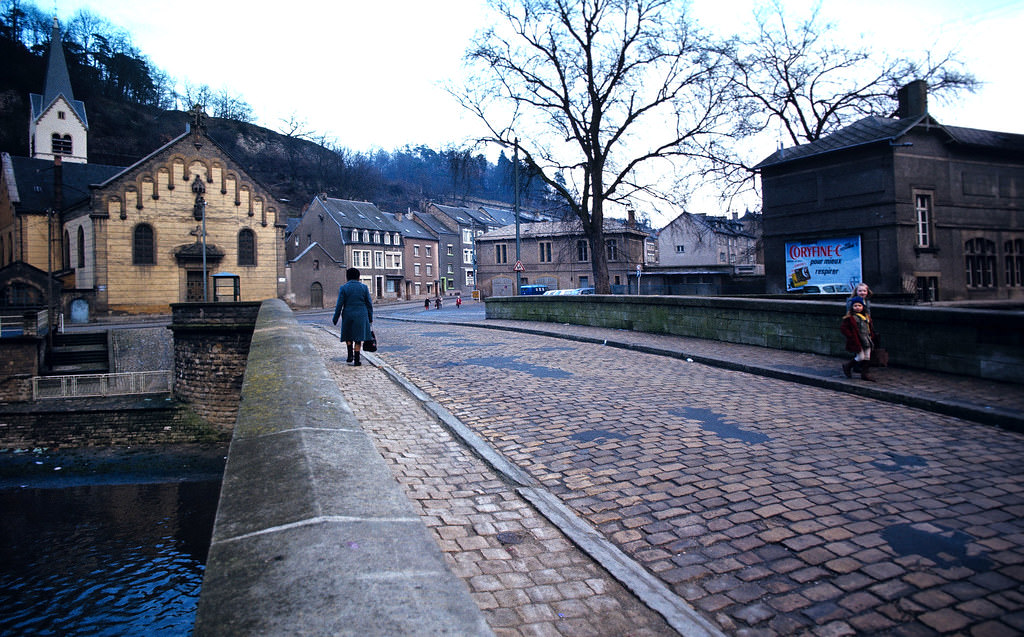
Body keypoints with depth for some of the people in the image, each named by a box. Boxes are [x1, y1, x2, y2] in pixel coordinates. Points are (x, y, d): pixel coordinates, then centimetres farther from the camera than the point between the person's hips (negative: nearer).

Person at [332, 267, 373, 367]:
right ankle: (356, 360, 2)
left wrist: (335, 319, 4)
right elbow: (369, 304, 3)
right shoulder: (364, 287, 1)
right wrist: (370, 318, 11)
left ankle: (350, 357, 16)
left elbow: (339, 305, -4)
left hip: (348, 315, 0)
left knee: (348, 336, 21)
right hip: (361, 315, 0)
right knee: (358, 338, 3)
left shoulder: (343, 288, -3)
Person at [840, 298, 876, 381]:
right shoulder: (850, 318, -9)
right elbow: (843, 327, -12)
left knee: (867, 358, 8)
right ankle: (847, 366, 16)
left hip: (867, 341, 7)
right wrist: (851, 336, -16)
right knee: (861, 357, -7)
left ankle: (866, 374, 16)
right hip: (857, 341, -7)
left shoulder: (867, 316, 14)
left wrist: (872, 336, 12)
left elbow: (869, 328, 25)